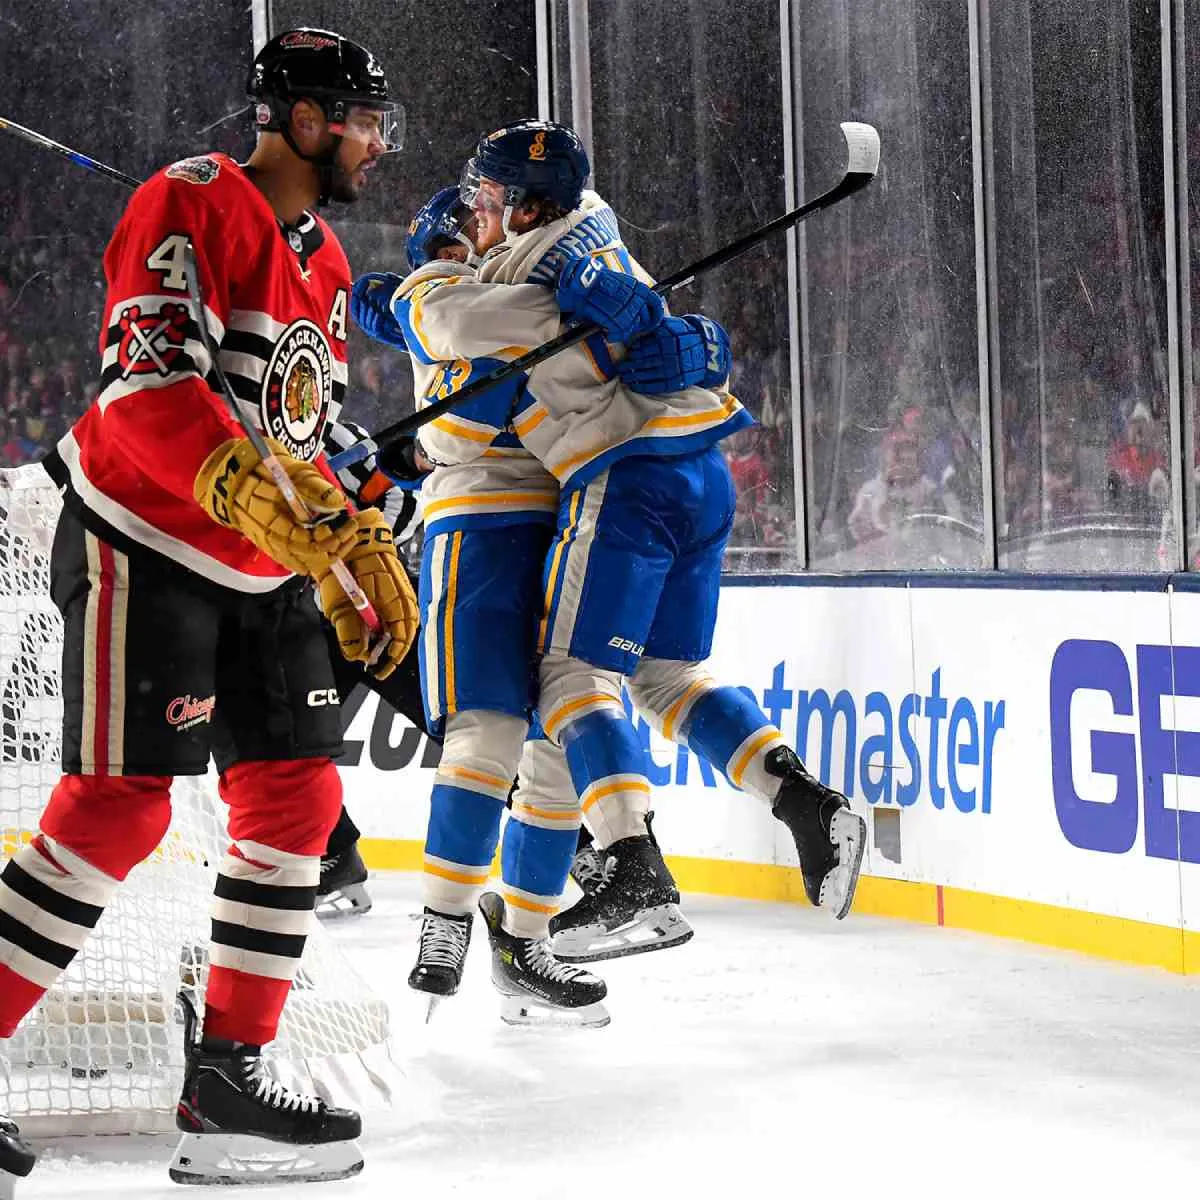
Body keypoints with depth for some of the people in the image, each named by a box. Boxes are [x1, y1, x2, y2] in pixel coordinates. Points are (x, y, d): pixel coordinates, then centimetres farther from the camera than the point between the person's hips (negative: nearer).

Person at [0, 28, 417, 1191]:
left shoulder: (324, 265, 16)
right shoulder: (194, 201, -13)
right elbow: (145, 377, -25)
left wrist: (359, 553, 15)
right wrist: (250, 488, -34)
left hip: (260, 570, 9)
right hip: (140, 541, -9)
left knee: (297, 795, 2)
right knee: (118, 808, -15)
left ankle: (226, 1074, 7)